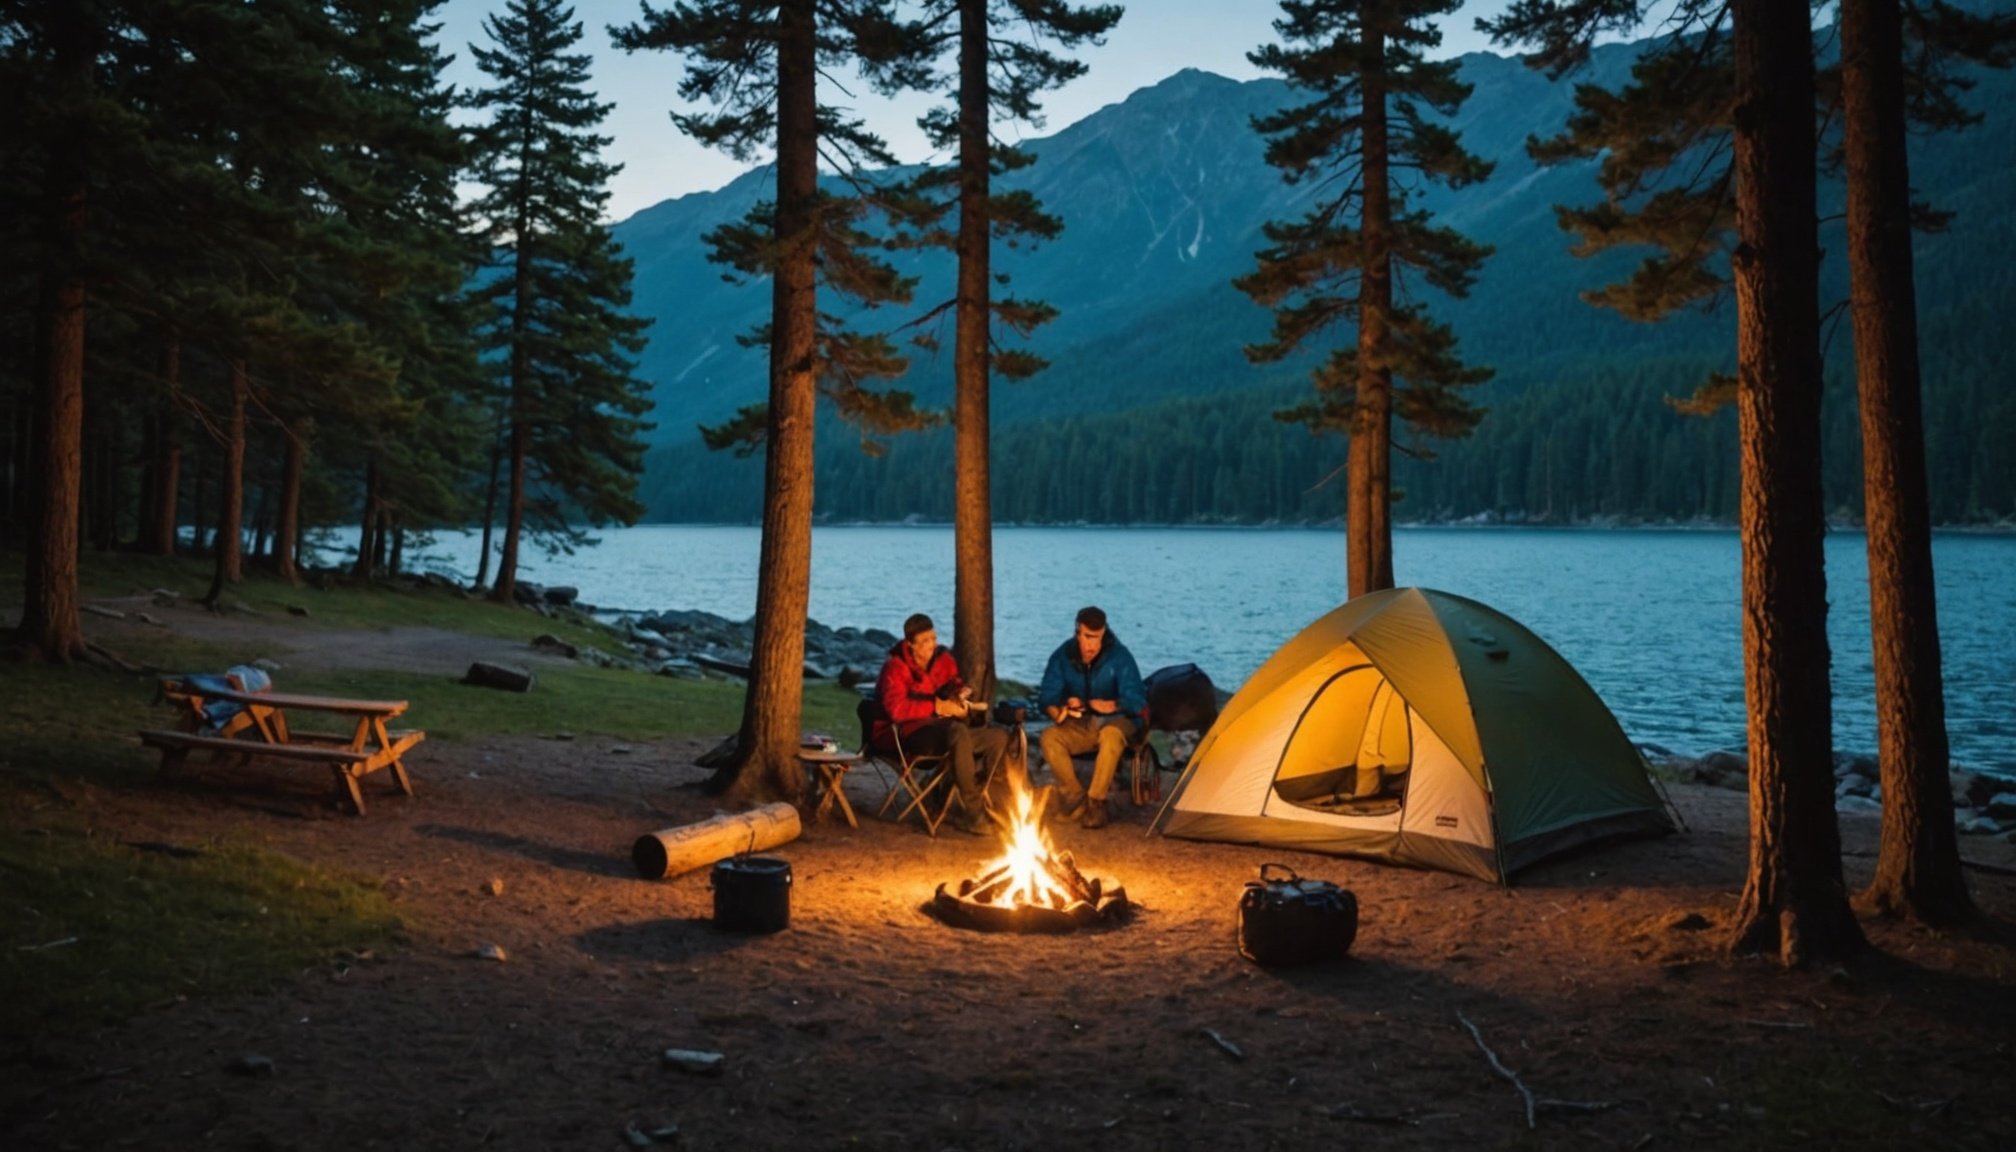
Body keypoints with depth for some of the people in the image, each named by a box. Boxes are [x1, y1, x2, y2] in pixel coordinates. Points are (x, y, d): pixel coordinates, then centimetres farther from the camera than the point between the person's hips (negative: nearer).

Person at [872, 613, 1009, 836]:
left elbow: (955, 684, 26)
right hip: (906, 734, -7)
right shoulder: (896, 667, -7)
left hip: (942, 731, 7)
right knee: (958, 732, -37)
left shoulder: (943, 659, 11)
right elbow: (896, 708, -20)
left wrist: (961, 693, 1)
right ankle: (974, 814, -31)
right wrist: (937, 707, -19)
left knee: (998, 737, -11)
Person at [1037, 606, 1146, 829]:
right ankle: (1074, 797, -16)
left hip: (1114, 722, -3)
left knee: (1111, 735, -38)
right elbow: (1047, 696, -4)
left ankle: (1096, 802, -28)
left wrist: (1107, 706, -32)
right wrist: (1057, 712, -27)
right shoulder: (1063, 656, -6)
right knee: (1049, 737, -27)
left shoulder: (1119, 656, -14)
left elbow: (1136, 701, -14)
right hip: (1078, 726, 3)